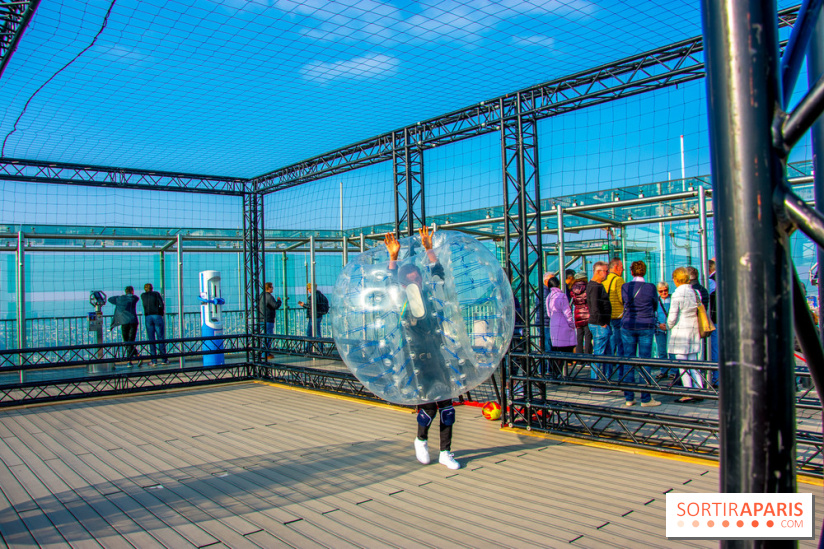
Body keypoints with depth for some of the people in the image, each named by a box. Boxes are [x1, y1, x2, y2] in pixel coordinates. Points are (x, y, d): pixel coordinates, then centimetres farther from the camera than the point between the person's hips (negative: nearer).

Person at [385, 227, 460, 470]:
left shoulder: (428, 297, 8)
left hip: (437, 358, 4)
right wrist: (393, 257, -26)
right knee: (428, 406, -5)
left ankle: (445, 453, 15)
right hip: (417, 361, -4)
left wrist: (428, 248, 7)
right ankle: (421, 440, 27)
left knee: (446, 405, 3)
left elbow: (438, 274, 13)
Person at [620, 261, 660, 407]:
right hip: (646, 326, -2)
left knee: (628, 362, 7)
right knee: (645, 362, 2)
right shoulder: (650, 287, -5)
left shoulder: (625, 287, -2)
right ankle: (645, 398, 4)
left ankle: (629, 398, 10)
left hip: (627, 326, 2)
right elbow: (655, 306, 10)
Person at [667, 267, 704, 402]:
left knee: (683, 365, 0)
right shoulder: (695, 292, 5)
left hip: (680, 332, -6)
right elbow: (697, 312, 9)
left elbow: (672, 317, -13)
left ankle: (688, 394, 2)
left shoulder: (677, 294, -14)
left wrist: (668, 326, 6)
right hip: (693, 331, 6)